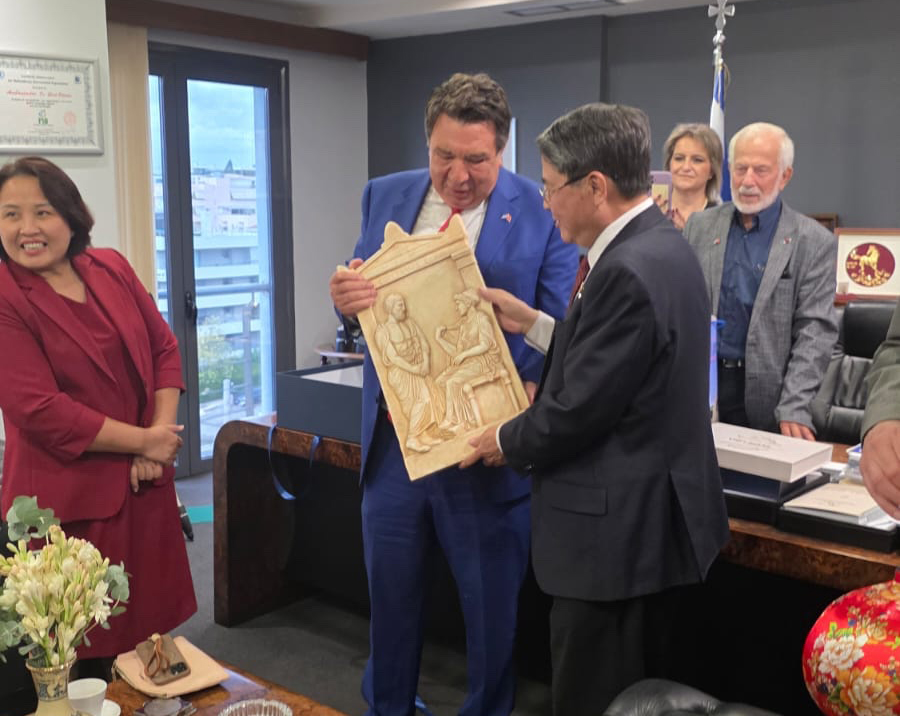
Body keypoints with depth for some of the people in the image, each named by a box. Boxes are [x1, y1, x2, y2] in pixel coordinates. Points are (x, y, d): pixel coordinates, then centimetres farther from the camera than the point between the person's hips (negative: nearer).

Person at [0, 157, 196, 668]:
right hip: (68, 501, -5)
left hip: (143, 486, 5)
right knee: (86, 660, 5)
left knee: (148, 630, 16)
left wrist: (159, 440, -7)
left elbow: (164, 348, 6)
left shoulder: (112, 270, 4)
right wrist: (144, 440, -14)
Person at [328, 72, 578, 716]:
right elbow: (361, 290, 8)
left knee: (491, 606, 12)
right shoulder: (386, 197, 5)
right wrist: (346, 296, -17)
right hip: (393, 435, 4)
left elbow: (559, 323, -8)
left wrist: (525, 397, -25)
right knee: (390, 593, 19)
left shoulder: (541, 211, -7)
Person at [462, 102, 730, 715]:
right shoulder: (663, 246, 7)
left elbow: (577, 408, -21)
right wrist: (532, 324, 13)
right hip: (657, 520, 10)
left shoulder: (628, 271, -24)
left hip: (617, 533, -10)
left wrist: (506, 442, -3)